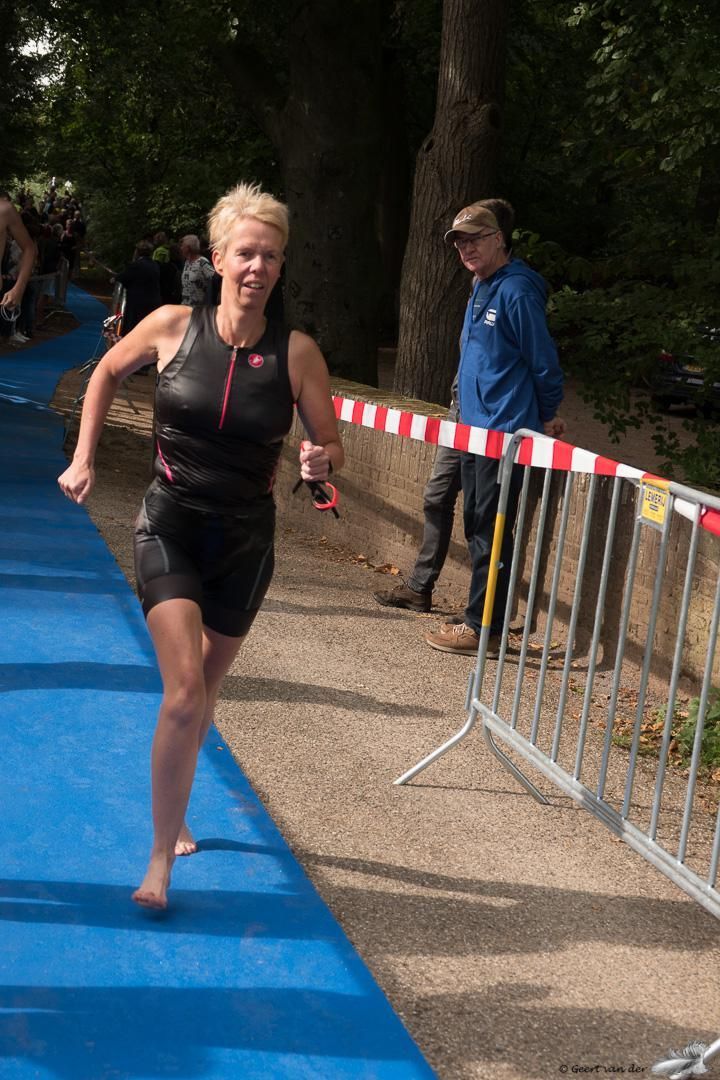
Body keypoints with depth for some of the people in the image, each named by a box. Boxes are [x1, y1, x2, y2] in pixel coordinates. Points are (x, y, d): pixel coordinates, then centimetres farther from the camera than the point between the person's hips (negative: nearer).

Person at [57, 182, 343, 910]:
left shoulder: (296, 353, -9)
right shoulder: (172, 327, -9)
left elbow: (330, 447, -1)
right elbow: (107, 374, 10)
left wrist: (320, 460, -24)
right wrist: (83, 459, 5)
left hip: (245, 541, 2)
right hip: (170, 529, -2)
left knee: (202, 691, 18)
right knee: (184, 695, -17)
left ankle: (173, 813, 43)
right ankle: (161, 858, -3)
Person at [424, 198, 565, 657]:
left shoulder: (516, 291, -14)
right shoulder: (481, 289, 15)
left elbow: (543, 361, -12)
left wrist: (546, 417, 1)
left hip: (506, 431, -10)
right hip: (477, 427, 10)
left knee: (491, 530, -5)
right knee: (478, 527, 14)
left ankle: (484, 627, 1)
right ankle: (480, 619, 22)